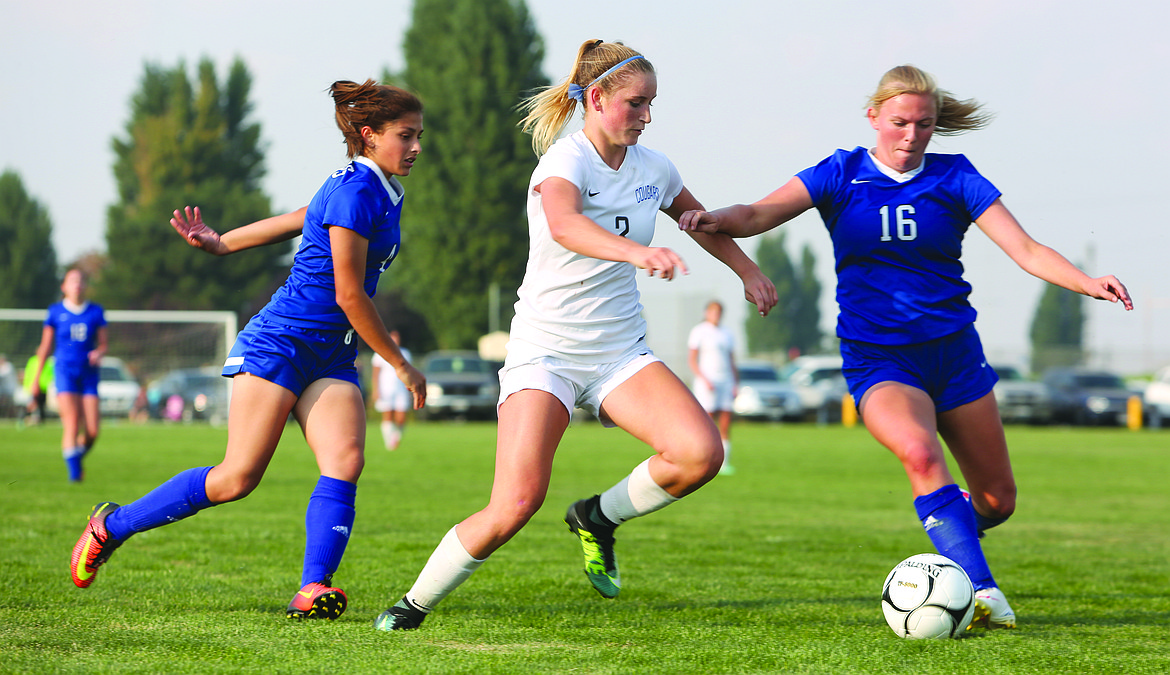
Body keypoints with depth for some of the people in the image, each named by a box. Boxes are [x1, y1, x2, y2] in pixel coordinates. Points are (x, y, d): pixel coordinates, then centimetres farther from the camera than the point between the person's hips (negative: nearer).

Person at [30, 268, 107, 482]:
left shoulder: (96, 312, 8)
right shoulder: (56, 312, 5)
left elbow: (104, 343, 11)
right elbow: (45, 347, 10)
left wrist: (99, 353, -13)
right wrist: (36, 378, 11)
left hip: (89, 373, 2)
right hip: (64, 371, -2)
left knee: (92, 431, -5)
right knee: (72, 423, -19)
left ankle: (78, 455, 26)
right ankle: (73, 471, -14)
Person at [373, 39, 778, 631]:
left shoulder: (653, 169, 5)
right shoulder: (566, 161, -15)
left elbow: (700, 221, 29)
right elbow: (564, 225, -40)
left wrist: (749, 272, 30)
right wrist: (636, 251, -55)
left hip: (621, 353, 6)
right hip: (545, 352, -5)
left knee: (701, 453, -20)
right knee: (516, 505, -18)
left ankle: (599, 517, 8)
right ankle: (414, 605, 4)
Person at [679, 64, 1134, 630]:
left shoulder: (953, 178, -1)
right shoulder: (841, 175, -2)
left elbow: (1026, 250, -8)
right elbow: (760, 214, -13)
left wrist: (1087, 283, -26)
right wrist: (717, 219, -36)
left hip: (954, 353, 3)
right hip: (878, 360, -2)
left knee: (998, 499, 7)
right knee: (919, 452, -33)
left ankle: (952, 530, 42)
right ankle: (981, 590, -32)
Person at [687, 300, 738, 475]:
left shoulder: (726, 334, 17)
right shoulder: (699, 331, 0)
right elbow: (691, 360, -5)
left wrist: (736, 383, 7)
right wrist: (704, 379, -15)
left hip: (726, 381, 5)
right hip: (706, 381, -5)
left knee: (726, 425, -2)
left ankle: (725, 463, -1)